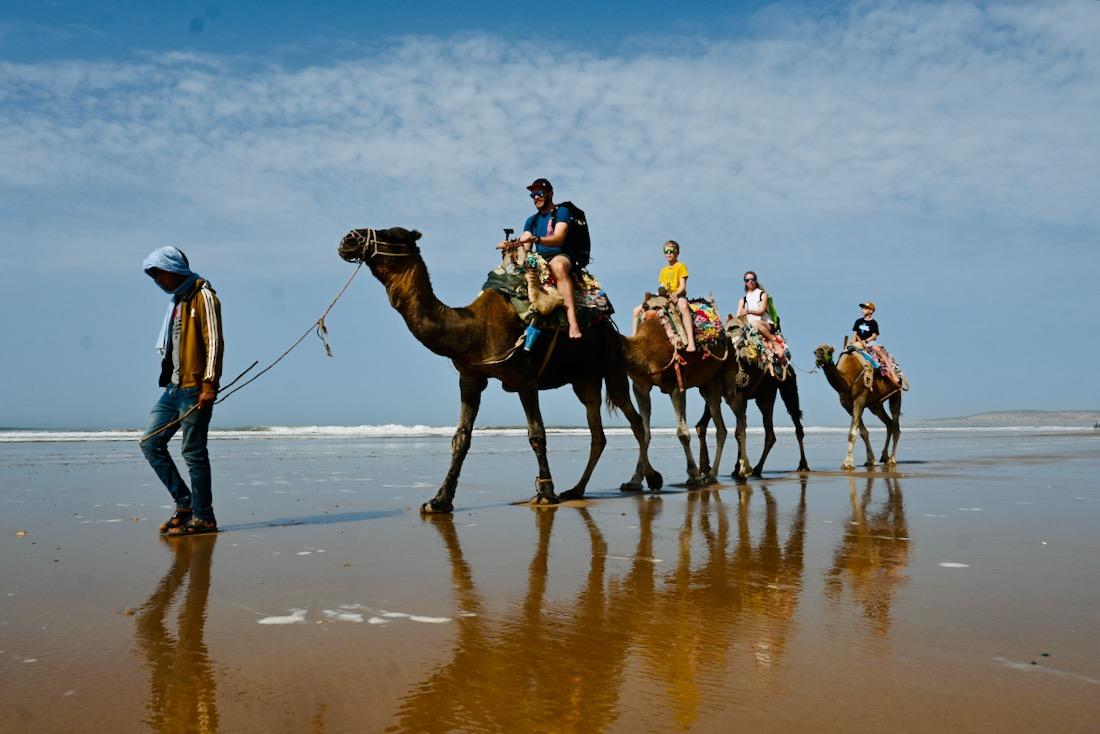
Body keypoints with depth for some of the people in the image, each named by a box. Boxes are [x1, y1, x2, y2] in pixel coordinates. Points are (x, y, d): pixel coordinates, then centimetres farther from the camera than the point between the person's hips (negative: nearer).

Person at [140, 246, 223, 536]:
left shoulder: (203, 296, -6)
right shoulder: (176, 301, 20)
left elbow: (215, 342, -14)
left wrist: (209, 384, -21)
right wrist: (170, 381, 16)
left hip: (195, 389, -9)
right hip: (174, 387, 9)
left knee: (194, 453, -5)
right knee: (150, 443, 7)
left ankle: (203, 517, 4)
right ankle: (185, 504, 14)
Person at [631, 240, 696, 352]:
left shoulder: (681, 266, 3)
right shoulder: (663, 270, 23)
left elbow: (683, 286, -7)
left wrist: (675, 294, -27)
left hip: (678, 296, -7)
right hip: (664, 298, 8)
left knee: (683, 305, -46)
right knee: (637, 310, -1)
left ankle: (691, 342, -57)